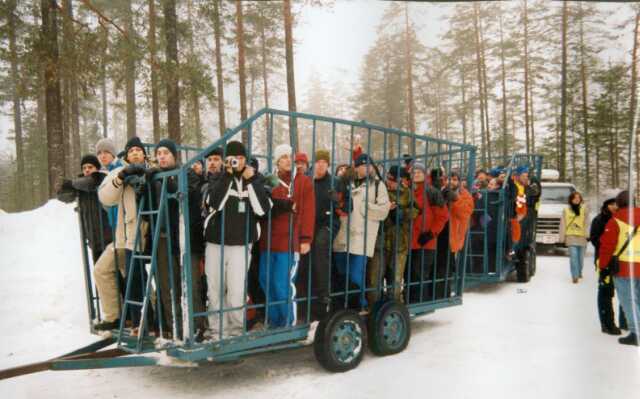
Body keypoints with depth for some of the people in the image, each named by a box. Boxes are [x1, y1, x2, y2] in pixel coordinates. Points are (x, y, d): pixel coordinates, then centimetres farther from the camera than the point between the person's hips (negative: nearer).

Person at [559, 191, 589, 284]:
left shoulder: (584, 209, 4)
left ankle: (579, 272, 35)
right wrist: (562, 237, 3)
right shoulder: (566, 210, 6)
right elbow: (563, 224, 6)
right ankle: (575, 276, -10)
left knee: (581, 256, 12)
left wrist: (586, 234, -17)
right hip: (571, 236, -1)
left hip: (581, 236, 1)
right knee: (573, 255, -12)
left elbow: (586, 222, -5)